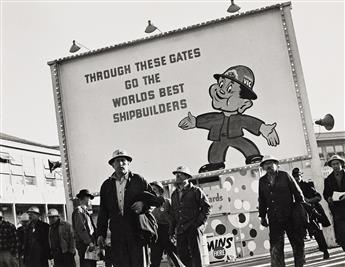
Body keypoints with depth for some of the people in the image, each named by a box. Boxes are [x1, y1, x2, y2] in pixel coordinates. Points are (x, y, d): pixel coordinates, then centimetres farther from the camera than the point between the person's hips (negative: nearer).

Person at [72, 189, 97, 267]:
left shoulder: (85, 211, 21)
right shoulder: (78, 211, -9)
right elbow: (81, 229, -17)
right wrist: (89, 242, -21)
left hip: (91, 244, 9)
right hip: (84, 245, -9)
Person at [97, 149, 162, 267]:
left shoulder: (138, 180, 7)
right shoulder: (106, 185, 13)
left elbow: (154, 198, 10)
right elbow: (103, 212, 15)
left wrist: (143, 204, -11)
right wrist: (101, 234, 9)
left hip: (137, 232, -2)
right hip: (117, 234, 2)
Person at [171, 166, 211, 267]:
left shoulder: (195, 191, 2)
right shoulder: (174, 194, 18)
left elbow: (207, 207, -1)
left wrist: (199, 222, -10)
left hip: (194, 228, -5)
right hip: (180, 229, 5)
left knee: (196, 254, -9)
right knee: (182, 255, 1)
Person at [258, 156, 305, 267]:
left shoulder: (285, 176, 2)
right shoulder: (262, 181, 9)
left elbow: (298, 193, 3)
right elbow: (262, 200, 15)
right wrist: (262, 216, 12)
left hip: (290, 216, -1)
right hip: (274, 219, 2)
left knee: (297, 244, 6)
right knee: (275, 247, -4)